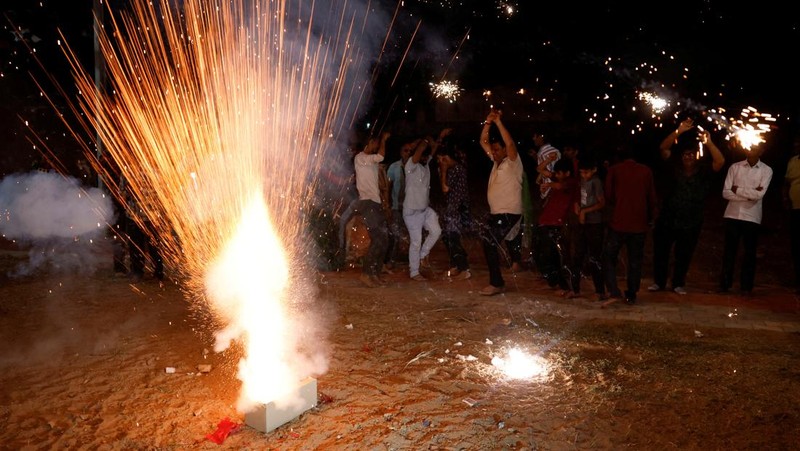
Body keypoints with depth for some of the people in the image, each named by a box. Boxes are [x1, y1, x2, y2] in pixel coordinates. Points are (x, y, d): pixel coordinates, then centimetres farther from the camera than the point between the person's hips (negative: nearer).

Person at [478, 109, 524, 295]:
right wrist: (488, 122, 0)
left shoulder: (513, 162, -9)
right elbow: (483, 141, 13)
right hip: (495, 212, 9)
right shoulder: (496, 161, 12)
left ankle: (497, 283, -6)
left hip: (509, 213, -9)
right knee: (487, 243, 8)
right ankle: (496, 281, 18)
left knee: (490, 243, -14)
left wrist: (499, 122, -25)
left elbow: (510, 143, -28)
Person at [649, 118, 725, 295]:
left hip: (691, 224, 0)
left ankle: (678, 283, 28)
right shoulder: (675, 168, -1)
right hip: (667, 220, 1)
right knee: (660, 252, 8)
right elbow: (664, 148, -11)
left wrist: (708, 142, -29)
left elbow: (720, 161, -19)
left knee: (684, 255, 11)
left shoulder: (704, 171, -2)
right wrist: (679, 131, -22)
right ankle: (659, 281, 25)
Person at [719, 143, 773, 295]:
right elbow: (726, 193, -5)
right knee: (729, 250, 7)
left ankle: (746, 286, 14)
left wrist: (737, 189, -8)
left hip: (752, 217, -1)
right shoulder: (735, 167, 2)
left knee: (749, 252, 6)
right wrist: (749, 194, -12)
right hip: (732, 215, 1)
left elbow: (759, 194, -13)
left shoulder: (766, 170, 0)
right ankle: (725, 283, 15)